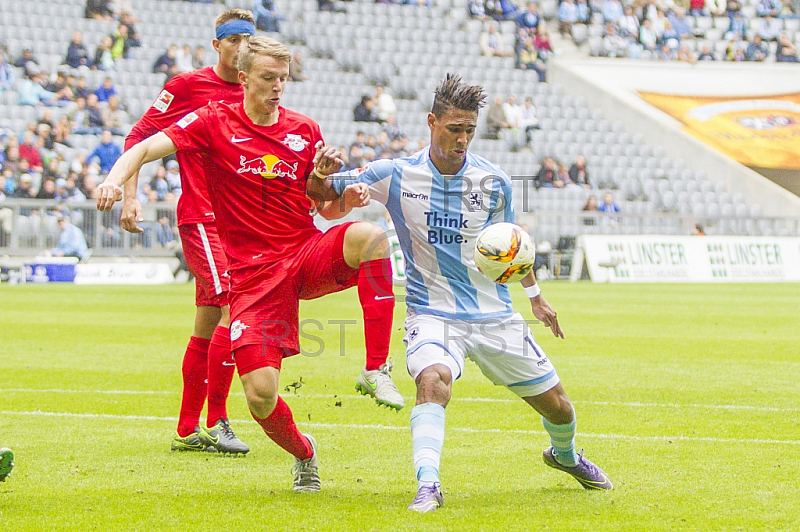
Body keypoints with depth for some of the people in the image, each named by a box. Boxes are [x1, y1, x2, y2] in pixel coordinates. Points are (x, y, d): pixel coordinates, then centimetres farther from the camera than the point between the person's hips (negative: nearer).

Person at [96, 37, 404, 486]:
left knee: (370, 236, -33)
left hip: (308, 253, 2)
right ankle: (303, 453, 22)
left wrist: (321, 178, -5)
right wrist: (116, 179, -27)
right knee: (261, 395, -14)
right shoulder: (215, 121, 1)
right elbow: (144, 149, -6)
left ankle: (376, 370, -27)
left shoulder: (305, 130, 9)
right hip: (253, 273, -2)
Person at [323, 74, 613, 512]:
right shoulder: (396, 175, -7)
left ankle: (565, 456, 42)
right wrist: (324, 175, -25)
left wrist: (535, 295, 26)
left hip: (494, 315, 3)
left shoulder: (494, 181, -2)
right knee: (433, 379, -35)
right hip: (432, 311, -3)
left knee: (556, 405, 8)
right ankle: (428, 485, -39)